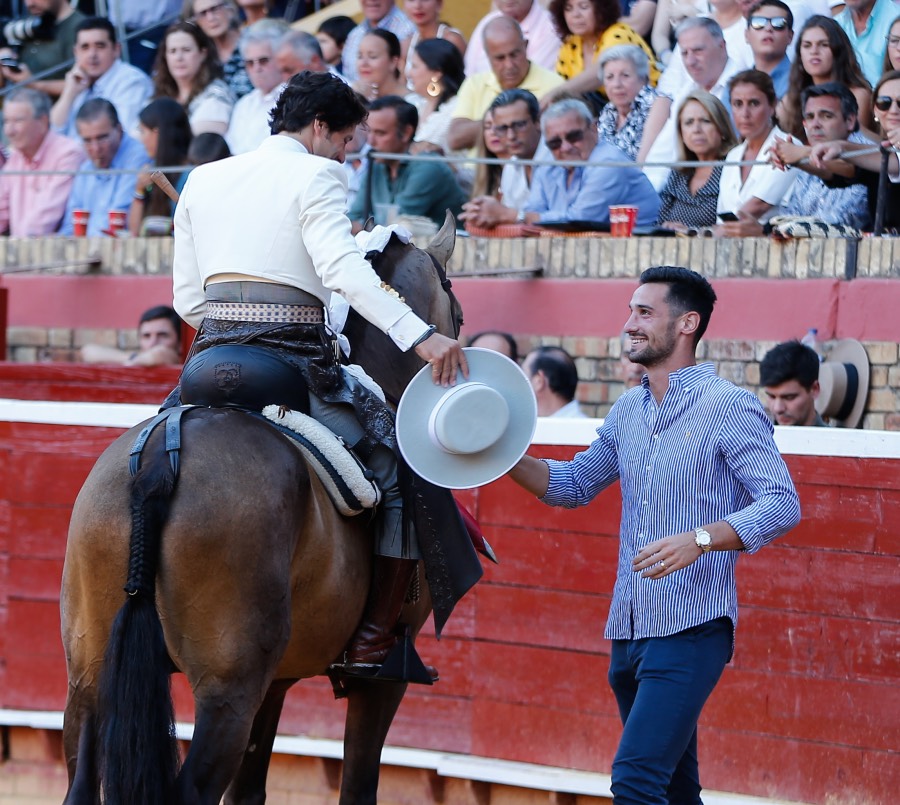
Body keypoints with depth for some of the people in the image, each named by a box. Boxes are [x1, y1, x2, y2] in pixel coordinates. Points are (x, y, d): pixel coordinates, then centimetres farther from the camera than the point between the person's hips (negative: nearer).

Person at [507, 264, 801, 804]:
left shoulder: (729, 407, -9)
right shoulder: (628, 411, 13)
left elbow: (782, 505, -17)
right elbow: (577, 484, 25)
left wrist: (698, 540, -30)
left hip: (691, 630, -8)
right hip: (628, 630, 8)